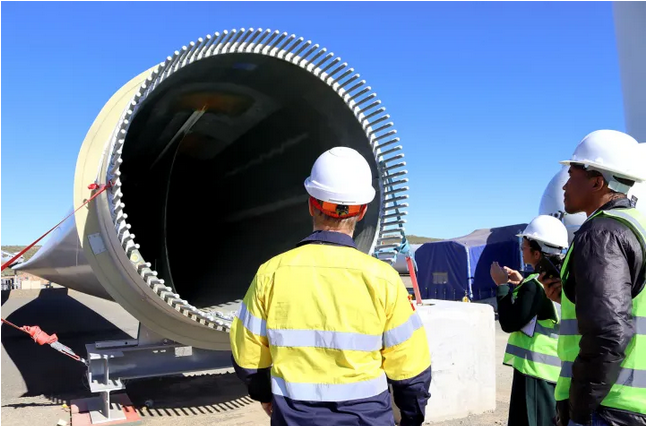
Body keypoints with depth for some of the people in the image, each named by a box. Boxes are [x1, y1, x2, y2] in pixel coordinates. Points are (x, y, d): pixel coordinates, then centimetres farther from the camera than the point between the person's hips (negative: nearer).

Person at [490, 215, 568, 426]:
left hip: (536, 370, -9)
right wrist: (522, 284, 14)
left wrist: (502, 285, -9)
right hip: (556, 369, 9)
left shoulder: (536, 284, -19)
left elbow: (510, 323, -16)